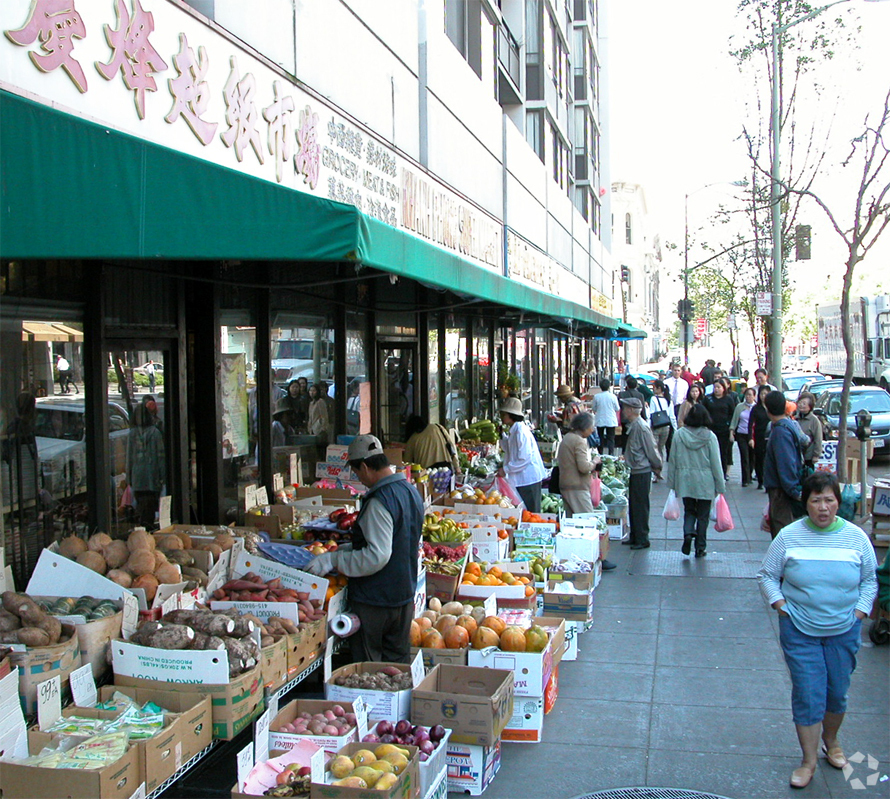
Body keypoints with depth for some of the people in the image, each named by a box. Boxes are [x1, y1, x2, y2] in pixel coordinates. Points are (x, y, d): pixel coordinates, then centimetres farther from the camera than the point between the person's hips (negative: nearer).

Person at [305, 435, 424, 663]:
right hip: (404, 595, 9)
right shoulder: (411, 491, 6)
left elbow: (376, 556, -27)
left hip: (374, 601, -9)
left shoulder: (380, 501, -24)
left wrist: (333, 559, -20)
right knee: (397, 665, 17)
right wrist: (346, 548, 22)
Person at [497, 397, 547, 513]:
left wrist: (506, 469, -19)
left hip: (528, 479, -10)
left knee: (529, 513, -3)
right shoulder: (513, 430, 11)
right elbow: (508, 449, 25)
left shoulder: (521, 431, -19)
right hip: (520, 479, 10)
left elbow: (525, 459, -23)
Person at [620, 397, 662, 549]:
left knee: (640, 505, -3)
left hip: (642, 472, -10)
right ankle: (634, 537, 24)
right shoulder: (633, 425, 11)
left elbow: (651, 449, -16)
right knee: (633, 504, 15)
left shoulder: (641, 426, -18)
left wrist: (657, 467, -7)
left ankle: (642, 539, 4)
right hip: (636, 471, 10)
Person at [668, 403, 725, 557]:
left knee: (689, 510, 17)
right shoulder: (709, 436, -10)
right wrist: (720, 485, 2)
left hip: (685, 481, 2)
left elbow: (673, 460, 2)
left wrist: (672, 481, 11)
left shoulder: (679, 434, -4)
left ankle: (688, 533, -9)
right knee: (703, 515, 10)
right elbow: (716, 463, -6)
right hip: (705, 482, -2)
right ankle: (700, 548, 14)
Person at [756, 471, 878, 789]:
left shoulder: (856, 537, -3)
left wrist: (858, 613, -1)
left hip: (843, 632, 2)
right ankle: (809, 761, 13)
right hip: (800, 631, -2)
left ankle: (831, 742, 40)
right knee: (807, 694, -1)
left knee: (837, 693, 13)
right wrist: (782, 607, -7)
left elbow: (869, 580, 9)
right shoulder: (789, 536, -7)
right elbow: (766, 575, 3)